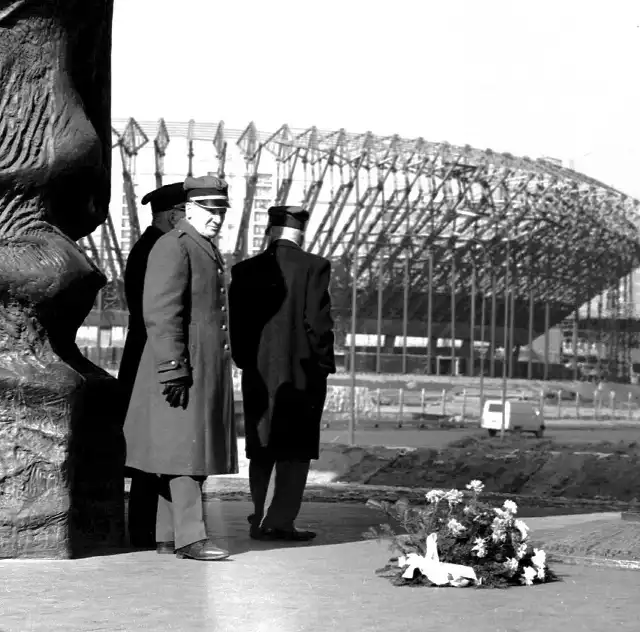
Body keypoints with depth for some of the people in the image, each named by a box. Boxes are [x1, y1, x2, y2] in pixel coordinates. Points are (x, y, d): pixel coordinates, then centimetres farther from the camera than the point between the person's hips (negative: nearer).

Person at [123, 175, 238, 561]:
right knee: (185, 450, -10)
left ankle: (168, 534, 14)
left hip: (210, 369, 10)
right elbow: (161, 313, -19)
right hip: (183, 369, -10)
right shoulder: (172, 247, -11)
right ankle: (189, 536, -11)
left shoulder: (209, 251, 20)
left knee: (197, 450, 9)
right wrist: (173, 368, -24)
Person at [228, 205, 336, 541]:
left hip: (258, 373, 4)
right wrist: (324, 362, -2)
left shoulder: (244, 270, 3)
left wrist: (245, 362, 13)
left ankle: (258, 519, 17)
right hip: (302, 372, -4)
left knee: (261, 450, 14)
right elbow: (317, 321, -12)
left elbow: (236, 323, 3)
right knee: (296, 451, 4)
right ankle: (279, 521, 0)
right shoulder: (314, 266, -8)